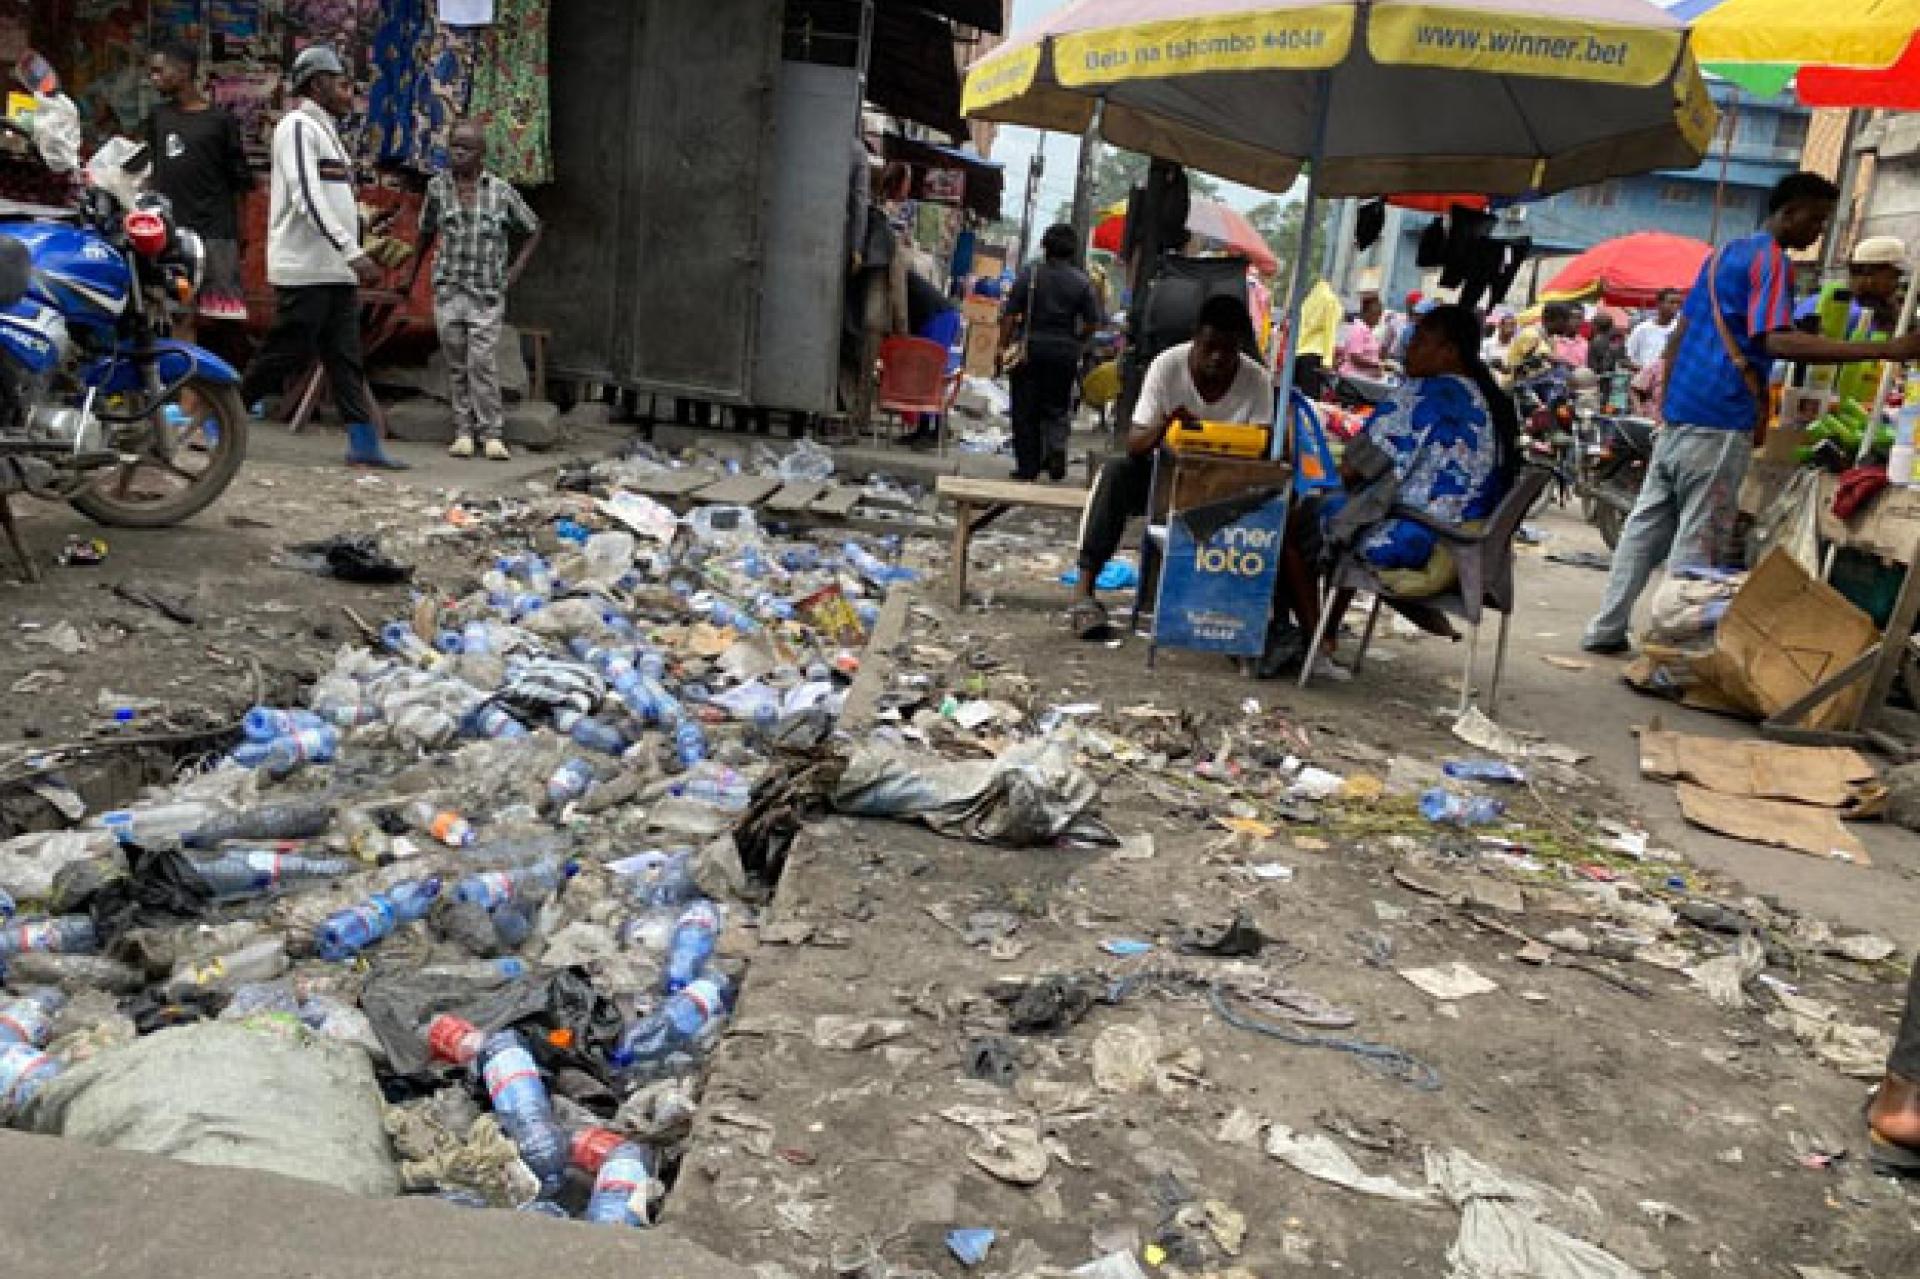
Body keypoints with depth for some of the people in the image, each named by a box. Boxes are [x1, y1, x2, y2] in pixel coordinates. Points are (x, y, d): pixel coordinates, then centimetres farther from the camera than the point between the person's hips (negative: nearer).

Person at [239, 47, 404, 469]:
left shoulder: (325, 131, 21)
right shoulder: (298, 126, -8)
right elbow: (308, 199, -20)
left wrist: (353, 260, 17)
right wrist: (354, 254, -26)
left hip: (336, 272, 9)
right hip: (304, 270, -9)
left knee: (346, 359, 3)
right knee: (287, 354, -4)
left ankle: (364, 442, 0)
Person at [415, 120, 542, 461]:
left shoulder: (501, 192, -1)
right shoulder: (438, 187, 5)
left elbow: (532, 231, 11)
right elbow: (426, 232, 18)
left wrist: (514, 271, 3)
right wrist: (412, 275, 21)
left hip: (488, 292, -2)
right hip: (448, 289, 2)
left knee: (483, 362, -9)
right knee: (456, 363, 4)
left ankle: (492, 434, -5)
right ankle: (463, 431, 10)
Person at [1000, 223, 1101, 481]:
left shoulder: (1030, 273, -5)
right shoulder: (1082, 281, 0)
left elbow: (1009, 315, -7)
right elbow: (1092, 322, -2)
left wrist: (1004, 346, 0)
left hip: (1029, 351, -1)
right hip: (1065, 353, 1)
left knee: (1025, 411, 7)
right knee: (1057, 408, 14)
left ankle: (1027, 469, 9)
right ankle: (1056, 445, -13)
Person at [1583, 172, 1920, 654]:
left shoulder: (1724, 254, 19)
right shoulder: (1772, 260, -10)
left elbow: (1679, 334, 21)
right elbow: (1778, 342, -23)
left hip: (1677, 416, 9)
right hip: (1720, 425, -9)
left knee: (1646, 526, 11)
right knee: (1697, 543, -5)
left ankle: (1605, 630, 14)